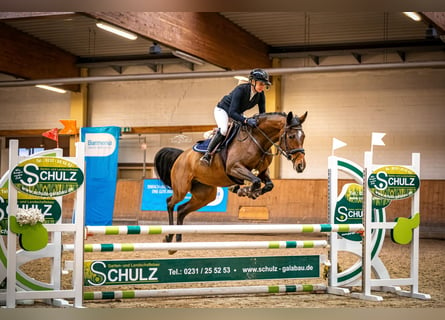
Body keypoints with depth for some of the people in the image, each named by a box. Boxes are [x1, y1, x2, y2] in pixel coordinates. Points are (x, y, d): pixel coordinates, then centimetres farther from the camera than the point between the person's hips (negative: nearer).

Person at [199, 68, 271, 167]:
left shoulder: (260, 95, -16)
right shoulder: (240, 89, -34)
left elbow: (262, 114, -8)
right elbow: (232, 112, -41)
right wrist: (246, 120, -55)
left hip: (238, 114, 7)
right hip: (223, 110, -7)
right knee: (223, 130, -33)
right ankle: (207, 155, -25)